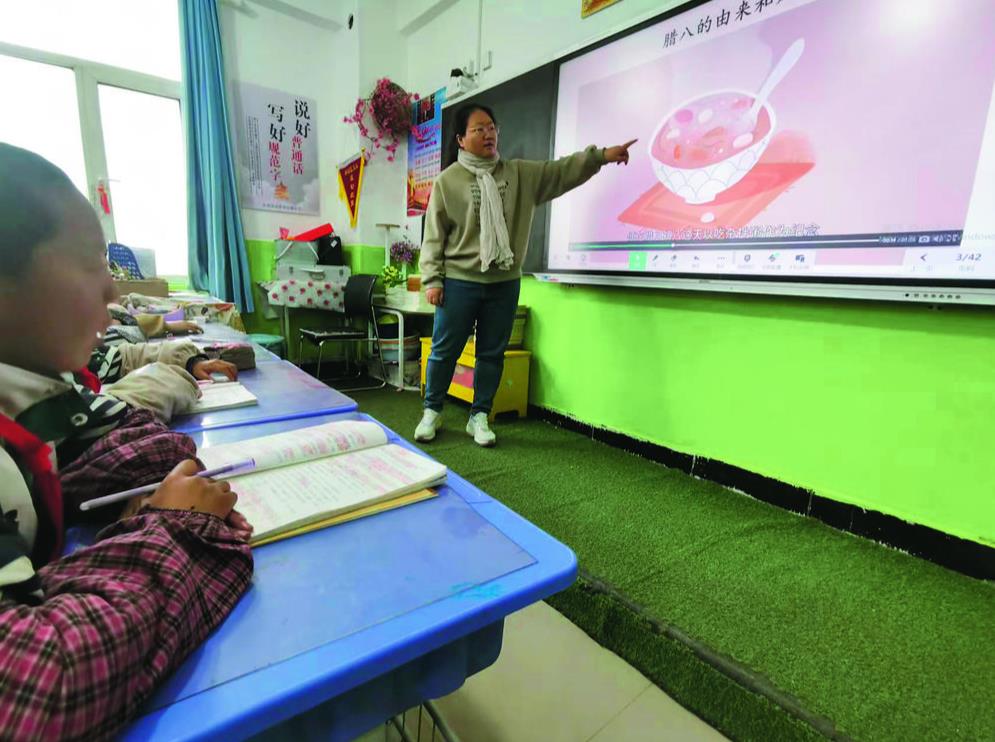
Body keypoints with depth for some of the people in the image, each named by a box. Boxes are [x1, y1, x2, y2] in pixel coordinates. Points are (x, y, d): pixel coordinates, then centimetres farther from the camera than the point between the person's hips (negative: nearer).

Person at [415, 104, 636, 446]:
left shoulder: (520, 173, 8)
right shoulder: (447, 180, 0)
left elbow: (561, 171, 3)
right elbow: (434, 235, -2)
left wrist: (601, 155, -9)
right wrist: (432, 280, -7)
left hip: (504, 283, 3)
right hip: (459, 282, -2)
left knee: (492, 353, 8)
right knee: (445, 350, 6)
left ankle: (479, 417, 23)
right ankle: (432, 411, 26)